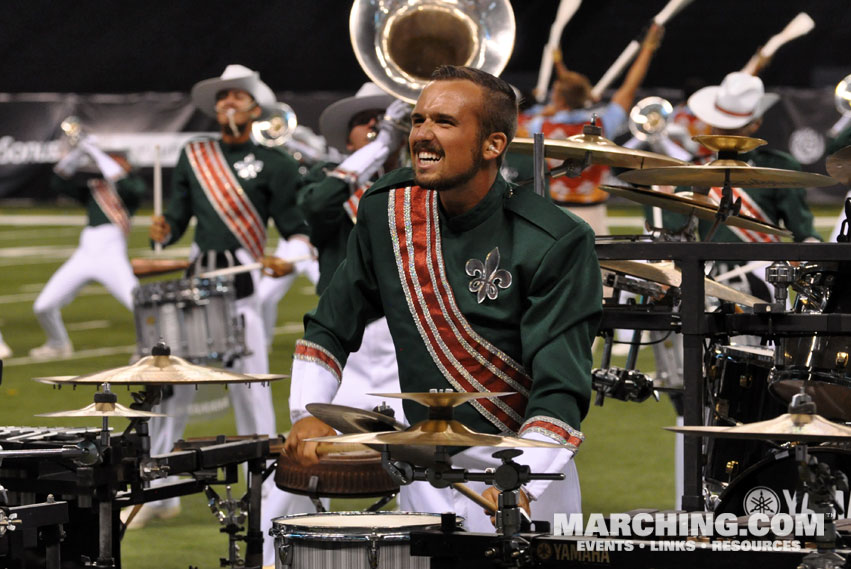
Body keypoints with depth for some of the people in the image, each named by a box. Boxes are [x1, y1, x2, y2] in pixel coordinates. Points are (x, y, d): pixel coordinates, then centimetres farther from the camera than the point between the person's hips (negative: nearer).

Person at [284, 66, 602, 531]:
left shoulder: (555, 244, -16)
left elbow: (561, 387, -23)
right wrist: (308, 414, -2)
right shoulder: (387, 210, 1)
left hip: (526, 474, -4)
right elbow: (331, 326, 13)